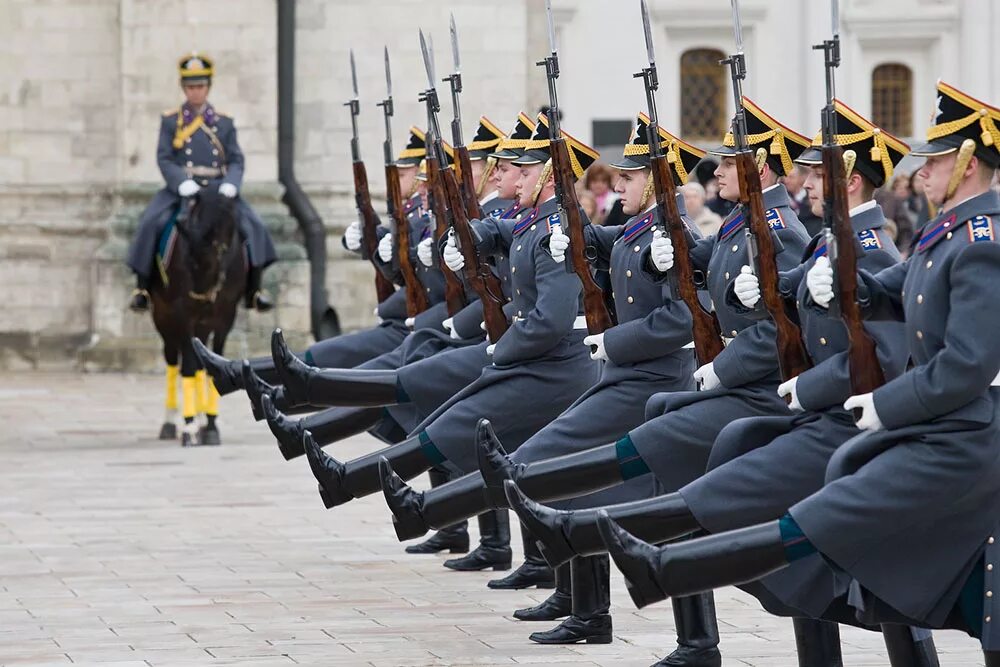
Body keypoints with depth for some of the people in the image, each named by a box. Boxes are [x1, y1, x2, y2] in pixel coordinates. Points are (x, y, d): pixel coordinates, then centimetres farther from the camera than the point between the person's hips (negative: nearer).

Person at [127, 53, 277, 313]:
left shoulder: (224, 122, 12)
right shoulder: (170, 121, 8)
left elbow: (236, 160, 7)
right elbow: (164, 158, 0)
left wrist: (230, 184, -15)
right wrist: (182, 182, -19)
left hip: (217, 187, 1)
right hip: (181, 188, -1)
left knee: (254, 225, -18)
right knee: (150, 223, -24)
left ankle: (254, 291, -10)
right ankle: (142, 288, -12)